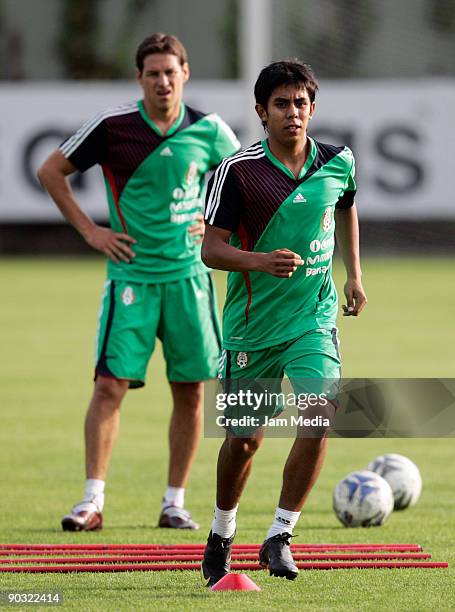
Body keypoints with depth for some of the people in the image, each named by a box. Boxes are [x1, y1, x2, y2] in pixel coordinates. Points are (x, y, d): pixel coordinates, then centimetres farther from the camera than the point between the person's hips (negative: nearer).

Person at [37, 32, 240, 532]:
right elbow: (50, 171, 4)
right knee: (110, 383, -11)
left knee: (190, 391, 3)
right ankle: (93, 501, -7)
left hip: (188, 274, 2)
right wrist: (89, 230, -2)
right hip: (131, 275, -2)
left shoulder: (209, 131, 0)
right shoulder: (113, 127, -6)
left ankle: (174, 503, 13)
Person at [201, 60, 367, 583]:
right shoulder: (238, 171, -12)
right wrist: (260, 261, -29)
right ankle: (221, 534, 33)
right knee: (244, 439, 7)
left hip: (314, 319, 2)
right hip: (251, 325, -2)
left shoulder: (337, 163, 0)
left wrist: (353, 274, 23)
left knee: (319, 417, -20)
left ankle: (280, 536, -8)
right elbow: (210, 249, -12)